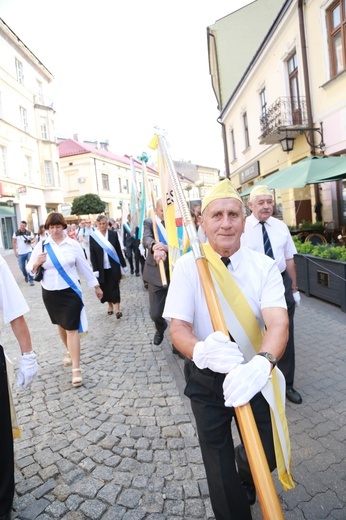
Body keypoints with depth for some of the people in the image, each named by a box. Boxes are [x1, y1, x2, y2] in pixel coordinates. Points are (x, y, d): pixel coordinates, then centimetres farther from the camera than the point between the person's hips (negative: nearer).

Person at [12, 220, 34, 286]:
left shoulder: (29, 233, -2)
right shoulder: (16, 233, -1)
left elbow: (33, 239, 9)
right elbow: (14, 242, 2)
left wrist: (30, 242, -15)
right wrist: (15, 251, -3)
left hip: (29, 252, -1)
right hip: (20, 253, 1)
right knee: (22, 267, 9)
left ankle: (31, 280, -2)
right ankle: (26, 276, 40)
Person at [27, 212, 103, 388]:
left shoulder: (73, 245, -6)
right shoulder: (41, 246, -2)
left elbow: (84, 267, 2)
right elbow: (30, 268, 5)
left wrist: (96, 286, 7)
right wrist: (36, 263, -19)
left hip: (70, 292, -3)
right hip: (50, 293, 3)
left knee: (72, 328, -6)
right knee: (61, 325, 20)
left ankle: (76, 369, -2)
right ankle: (69, 352, 45)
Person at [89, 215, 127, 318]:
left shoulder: (113, 234, 0)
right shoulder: (93, 236, -3)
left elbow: (119, 250, 3)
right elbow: (92, 254, -3)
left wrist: (123, 264, 3)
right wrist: (95, 269, -9)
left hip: (113, 266, -1)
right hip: (101, 268, 1)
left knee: (114, 287, -2)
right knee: (105, 288, 10)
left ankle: (117, 309, -1)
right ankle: (110, 305, 27)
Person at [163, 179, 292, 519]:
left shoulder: (264, 267, -12)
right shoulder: (187, 266, -14)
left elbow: (278, 322, -24)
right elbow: (178, 328, -19)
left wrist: (261, 363, -46)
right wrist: (202, 351, -42)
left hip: (254, 374, 1)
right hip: (207, 379, -1)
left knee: (270, 453, 15)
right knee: (218, 465, 14)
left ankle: (246, 466, 52)